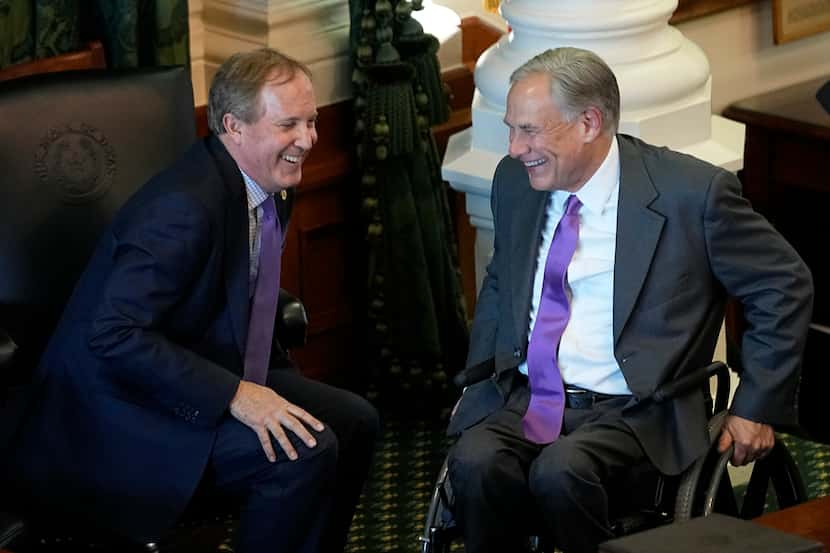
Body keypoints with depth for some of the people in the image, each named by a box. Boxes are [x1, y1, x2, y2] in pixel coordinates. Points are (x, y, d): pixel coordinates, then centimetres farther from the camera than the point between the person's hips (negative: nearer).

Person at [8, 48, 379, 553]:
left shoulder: (271, 189, 4)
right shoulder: (185, 207, -27)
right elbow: (115, 335, -31)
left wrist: (280, 387, 6)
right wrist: (234, 394, -32)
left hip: (212, 376, 10)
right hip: (122, 412, -10)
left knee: (355, 421, 6)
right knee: (305, 452, -24)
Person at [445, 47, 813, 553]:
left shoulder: (690, 192, -9)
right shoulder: (515, 182, 8)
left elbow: (784, 287, 1)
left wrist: (757, 407, -1)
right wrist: (479, 377, 14)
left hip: (630, 411, -4)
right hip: (521, 397, 4)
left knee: (561, 472, -35)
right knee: (476, 465, -29)